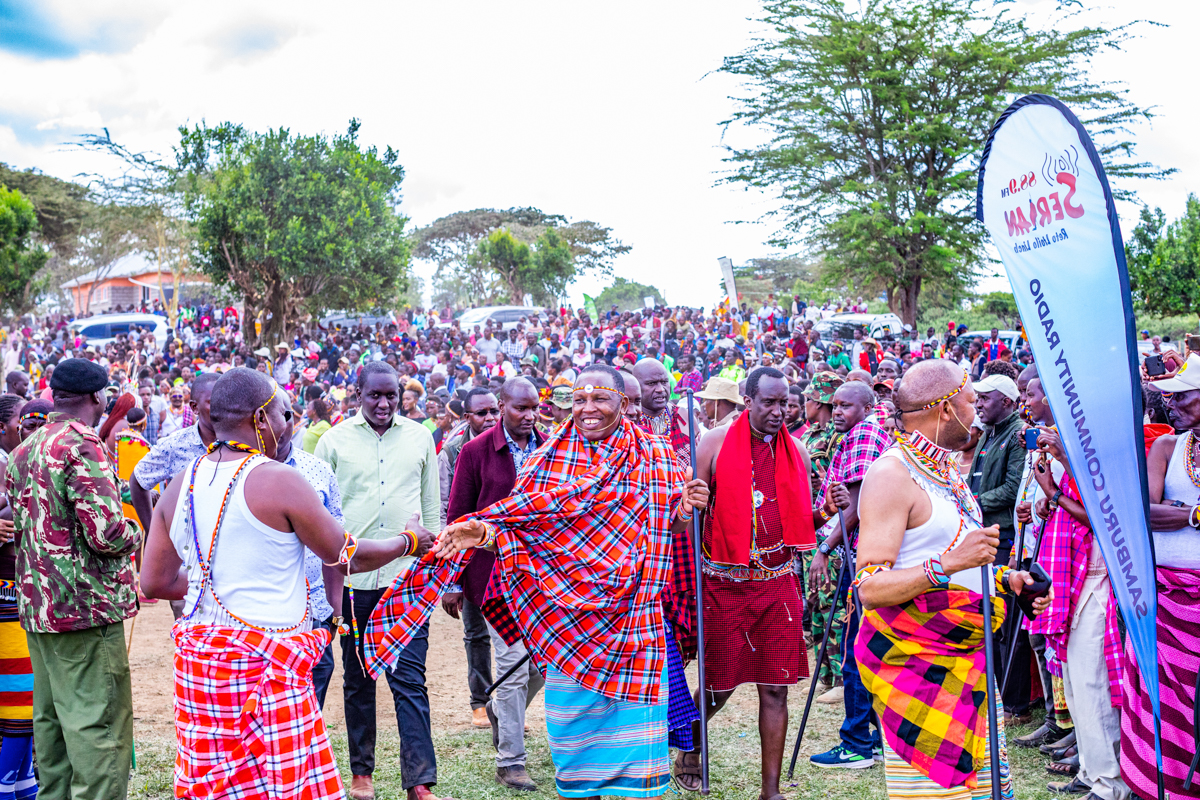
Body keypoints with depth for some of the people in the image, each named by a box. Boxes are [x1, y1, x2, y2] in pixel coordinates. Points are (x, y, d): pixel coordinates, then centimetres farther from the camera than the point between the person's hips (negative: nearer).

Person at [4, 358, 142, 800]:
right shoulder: (82, 447, -15)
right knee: (99, 726, -5)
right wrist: (134, 533, -3)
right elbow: (107, 532, -22)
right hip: (87, 606, -9)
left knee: (51, 721, 16)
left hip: (37, 605, 9)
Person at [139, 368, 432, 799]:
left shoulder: (180, 485, 6)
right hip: (265, 664, -7)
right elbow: (349, 558, -3)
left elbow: (154, 582, 12)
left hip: (198, 662, 7)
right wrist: (409, 541, 13)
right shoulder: (279, 481, -12)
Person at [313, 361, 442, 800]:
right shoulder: (335, 440, 2)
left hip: (408, 574, 0)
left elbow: (432, 508, 12)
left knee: (410, 680, -4)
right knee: (358, 680, 12)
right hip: (352, 575, 0)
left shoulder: (420, 438, 6)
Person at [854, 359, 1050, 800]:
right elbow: (870, 587, -21)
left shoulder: (945, 470, 16)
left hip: (966, 656, 9)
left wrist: (1006, 579, 11)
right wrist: (948, 565, -30)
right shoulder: (891, 474, -15)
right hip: (914, 661, -9)